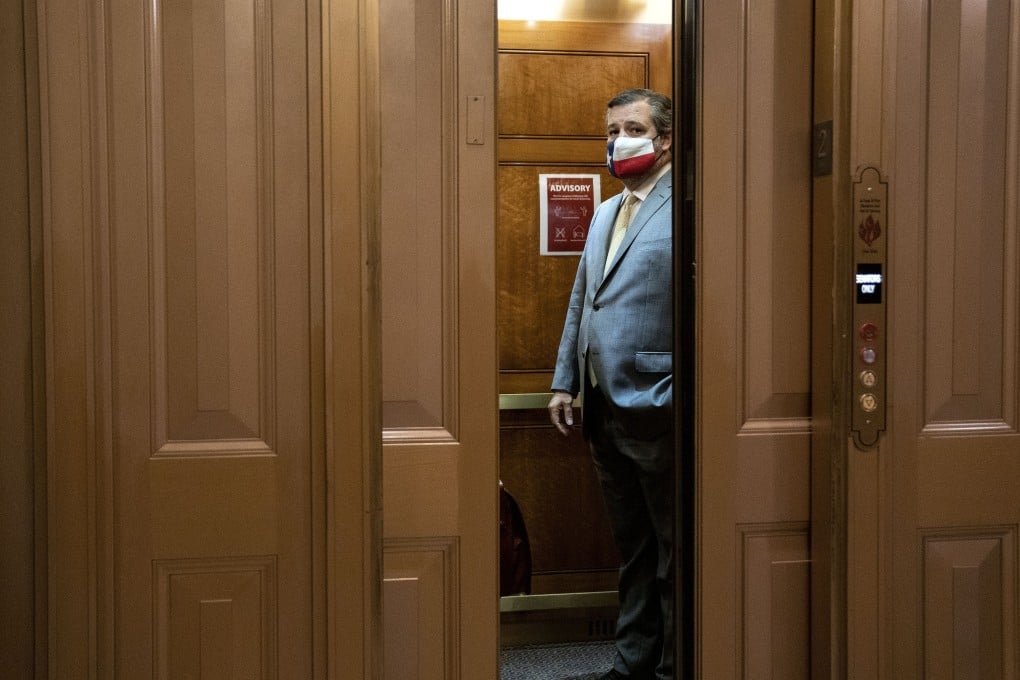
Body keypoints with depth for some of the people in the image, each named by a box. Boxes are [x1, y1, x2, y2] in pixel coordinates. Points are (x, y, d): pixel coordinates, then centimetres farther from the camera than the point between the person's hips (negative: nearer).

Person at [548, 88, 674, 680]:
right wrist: (565, 381, 15)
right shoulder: (606, 213, 16)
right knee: (633, 549, 18)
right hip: (605, 410, 8)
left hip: (656, 414, -8)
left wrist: (675, 402, -21)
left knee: (671, 553, 5)